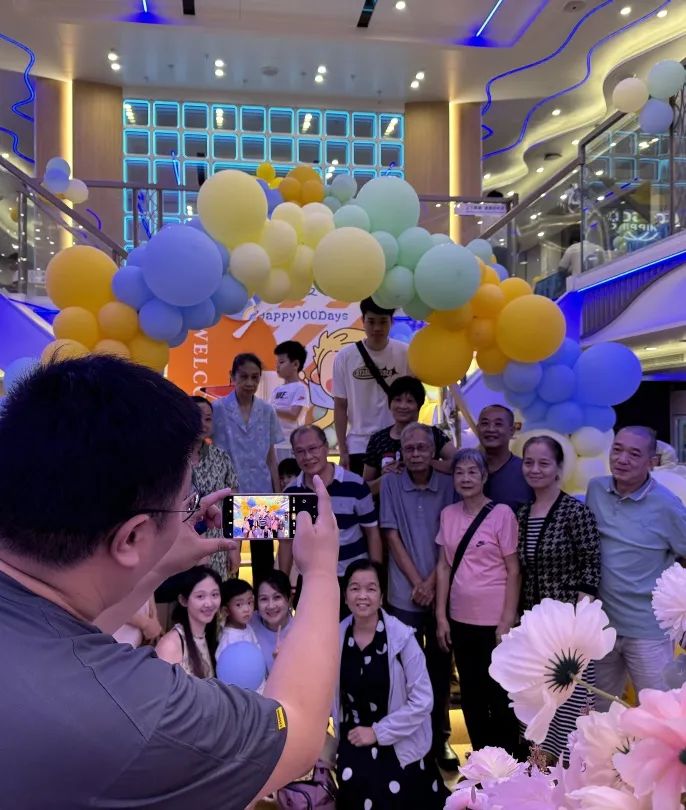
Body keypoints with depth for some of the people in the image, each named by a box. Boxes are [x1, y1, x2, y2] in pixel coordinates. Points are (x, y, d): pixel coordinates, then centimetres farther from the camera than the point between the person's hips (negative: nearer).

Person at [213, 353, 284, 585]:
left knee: (264, 554, 8)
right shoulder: (218, 409, -5)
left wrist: (277, 493, 7)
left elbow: (270, 456, 9)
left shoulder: (267, 411, 4)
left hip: (261, 492, 3)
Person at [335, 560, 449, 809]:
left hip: (399, 745, -2)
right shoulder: (336, 635, -6)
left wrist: (377, 732, -14)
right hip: (354, 741, 3)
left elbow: (422, 700, -16)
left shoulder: (402, 636, -18)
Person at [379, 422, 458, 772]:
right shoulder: (390, 484, -2)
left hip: (442, 592, 1)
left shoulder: (447, 485, 0)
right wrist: (417, 584, -7)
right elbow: (392, 536, -3)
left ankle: (440, 739, 26)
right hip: (404, 595, -1)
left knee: (440, 668, 12)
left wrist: (431, 583, -9)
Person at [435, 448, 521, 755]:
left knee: (499, 695, 9)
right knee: (471, 695, 16)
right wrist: (441, 616, 3)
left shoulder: (502, 514, -11)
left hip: (493, 620, -4)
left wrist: (507, 621, -11)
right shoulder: (448, 514, 2)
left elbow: (513, 571, -9)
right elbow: (444, 566, 6)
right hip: (460, 619, 4)